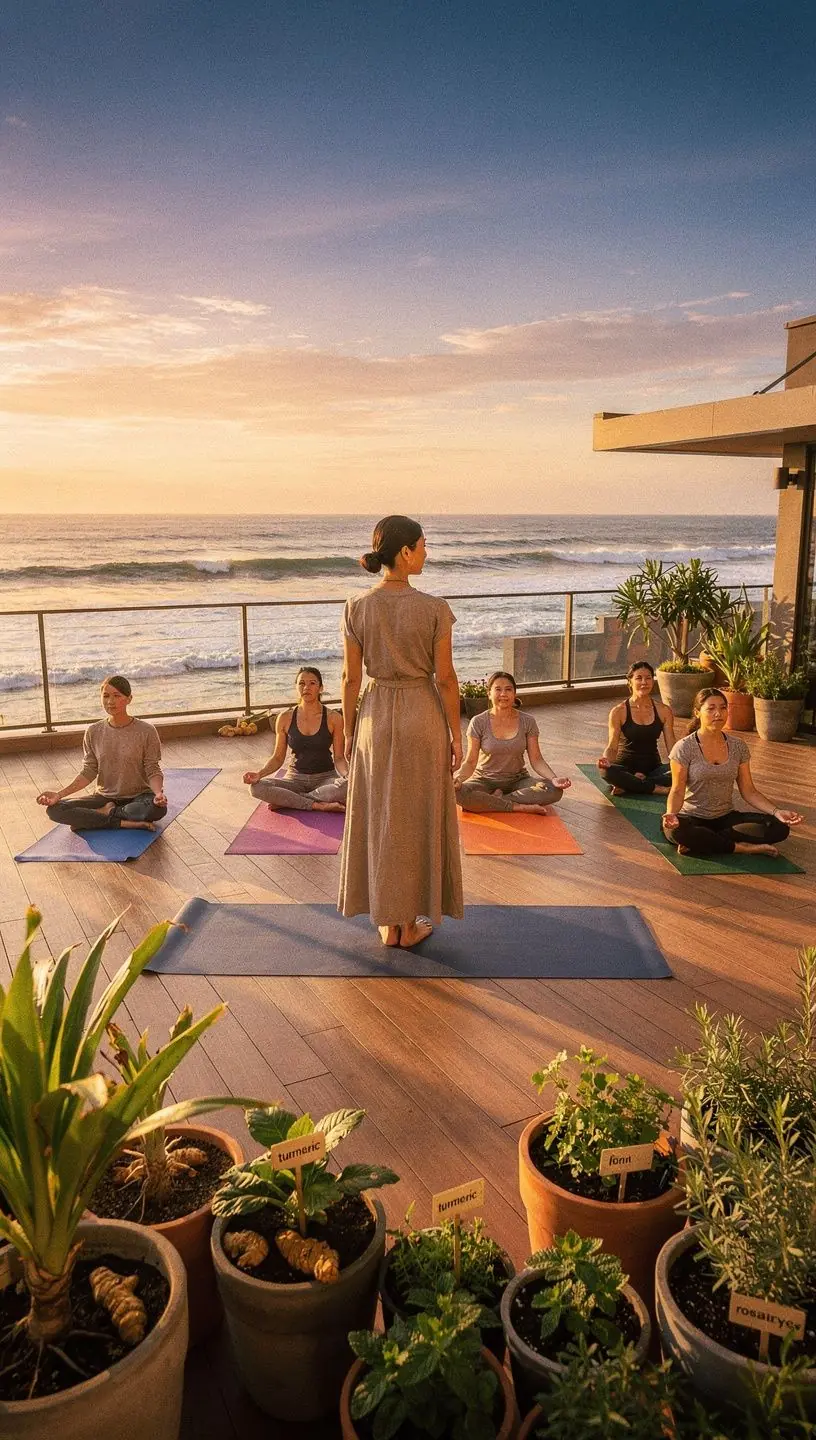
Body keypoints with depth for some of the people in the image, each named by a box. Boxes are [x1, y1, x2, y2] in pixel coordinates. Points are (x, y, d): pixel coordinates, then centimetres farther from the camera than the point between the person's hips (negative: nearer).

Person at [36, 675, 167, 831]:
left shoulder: (146, 731, -10)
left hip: (137, 796, -3)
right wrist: (60, 794, -11)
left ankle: (107, 812, -12)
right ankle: (124, 823, -20)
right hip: (105, 797, 3)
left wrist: (159, 793, -30)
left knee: (157, 808, -39)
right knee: (54, 809, -20)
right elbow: (88, 772, 2)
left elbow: (153, 771, -9)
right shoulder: (94, 732, -1)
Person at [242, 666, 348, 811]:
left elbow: (339, 758, -2)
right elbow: (278, 757, 6)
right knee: (256, 787, -27)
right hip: (295, 778, 1)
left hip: (325, 778, -1)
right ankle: (318, 805, -25)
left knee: (348, 786, -36)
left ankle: (286, 801, -22)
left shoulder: (333, 718, -4)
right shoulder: (285, 718, -1)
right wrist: (260, 773, -14)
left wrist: (347, 774, -25)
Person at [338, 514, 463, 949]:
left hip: (376, 717, 3)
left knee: (378, 819, 13)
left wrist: (348, 730, 10)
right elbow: (445, 678, -9)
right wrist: (455, 733, 1)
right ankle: (412, 924, 20)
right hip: (423, 717, -2)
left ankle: (387, 923, 22)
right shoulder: (434, 609, -13)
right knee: (418, 820, 10)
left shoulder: (357, 608, -5)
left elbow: (351, 677, -1)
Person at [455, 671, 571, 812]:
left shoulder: (527, 721, -3)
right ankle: (520, 807, -26)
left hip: (518, 779, 2)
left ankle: (498, 798, -19)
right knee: (459, 793, -36)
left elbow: (536, 759, -4)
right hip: (486, 780, -2)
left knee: (555, 791, -26)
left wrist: (553, 778, -23)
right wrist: (459, 778, -30)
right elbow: (471, 762, -8)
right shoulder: (478, 723, -7)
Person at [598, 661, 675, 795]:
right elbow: (612, 747, -4)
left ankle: (628, 786, -23)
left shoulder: (664, 711, 4)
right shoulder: (619, 712, -3)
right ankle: (657, 788, -26)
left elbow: (671, 746, 3)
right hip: (626, 767, -3)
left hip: (653, 768, 3)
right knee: (606, 771, -37)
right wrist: (606, 760, -27)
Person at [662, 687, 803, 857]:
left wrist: (776, 811, -12)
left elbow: (749, 791, 4)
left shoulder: (738, 746, 3)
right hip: (692, 819, -5)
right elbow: (677, 791, -11)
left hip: (725, 818, 5)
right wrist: (671, 813, -33)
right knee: (677, 831, -40)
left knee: (779, 827, -17)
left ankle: (699, 842, -19)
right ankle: (741, 847, -20)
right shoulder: (684, 748, -9)